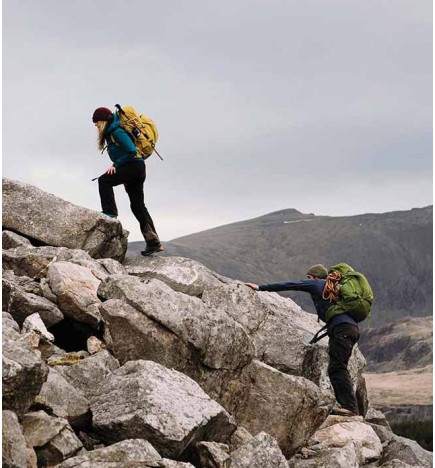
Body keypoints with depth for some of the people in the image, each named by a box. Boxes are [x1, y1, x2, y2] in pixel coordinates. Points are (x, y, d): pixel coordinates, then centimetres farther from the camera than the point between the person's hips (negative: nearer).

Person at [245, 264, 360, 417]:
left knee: (337, 368, -13)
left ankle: (350, 407, -20)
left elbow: (288, 285, 6)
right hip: (352, 328, 9)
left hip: (342, 328, -9)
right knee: (335, 369, 10)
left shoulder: (316, 284, 6)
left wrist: (261, 287, 9)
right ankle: (345, 404, 4)